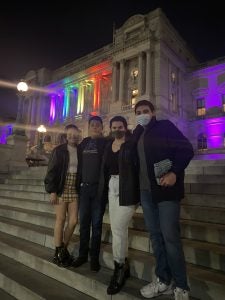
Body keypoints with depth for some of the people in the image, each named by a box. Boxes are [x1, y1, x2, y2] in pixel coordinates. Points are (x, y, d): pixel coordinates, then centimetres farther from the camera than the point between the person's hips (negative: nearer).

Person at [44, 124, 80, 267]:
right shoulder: (59, 150, -1)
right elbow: (52, 170, -4)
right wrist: (52, 191, -10)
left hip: (74, 190, 3)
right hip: (61, 189, -3)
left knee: (73, 221, 1)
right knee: (61, 219, 3)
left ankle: (64, 248, 23)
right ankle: (58, 252, 19)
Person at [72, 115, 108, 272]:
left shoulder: (106, 143, 0)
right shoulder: (83, 144, 13)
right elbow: (79, 165, 13)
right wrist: (78, 184, 6)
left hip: (99, 188, -3)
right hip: (84, 187, 4)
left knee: (96, 224, 4)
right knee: (84, 222, 8)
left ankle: (95, 257, 16)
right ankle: (83, 254, 21)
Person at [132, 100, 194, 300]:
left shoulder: (165, 126, 0)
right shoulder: (137, 134, 17)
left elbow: (187, 149, -10)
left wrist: (174, 173, -20)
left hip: (166, 189, -6)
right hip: (146, 191, 6)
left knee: (170, 237, -4)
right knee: (155, 235, 10)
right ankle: (163, 280, 25)